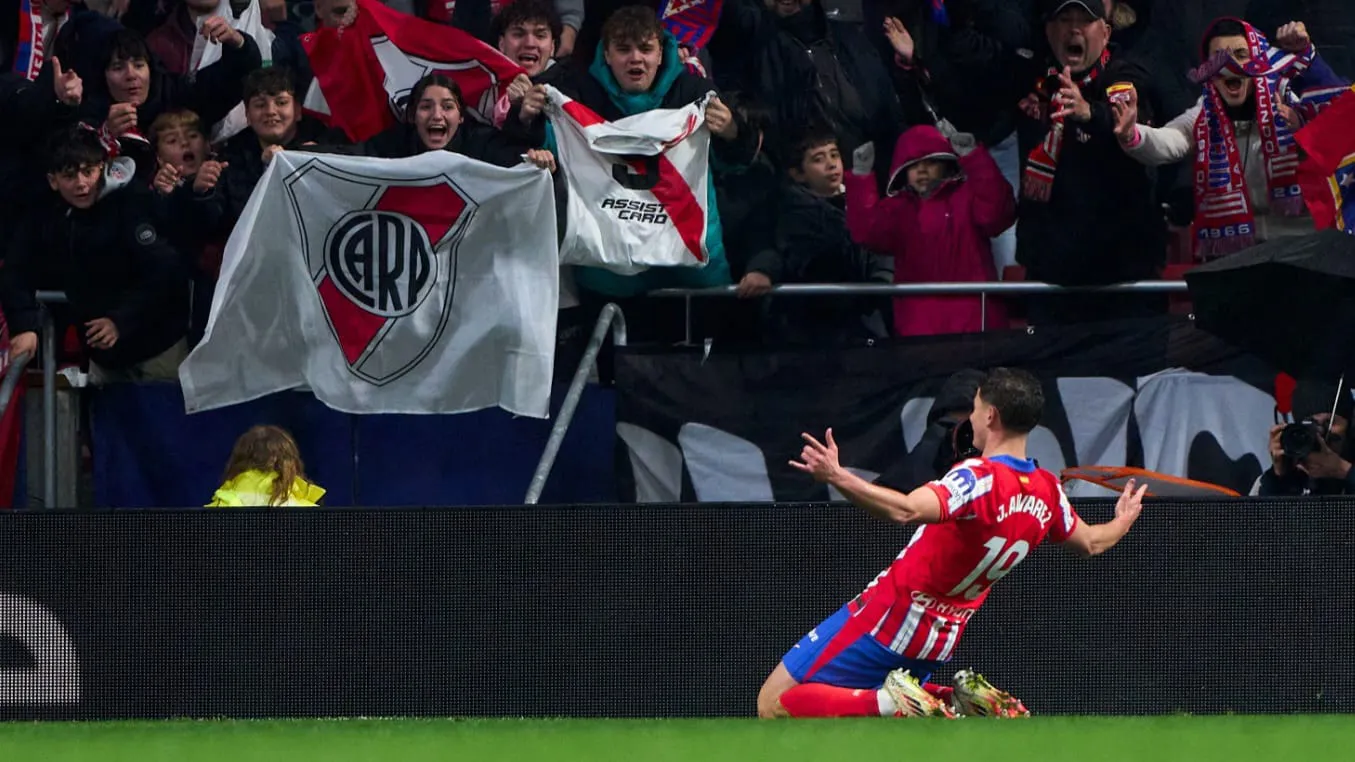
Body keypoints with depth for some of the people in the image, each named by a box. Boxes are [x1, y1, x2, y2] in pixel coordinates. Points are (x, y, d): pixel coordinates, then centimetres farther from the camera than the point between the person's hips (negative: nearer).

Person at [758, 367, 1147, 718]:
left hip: (892, 615, -7)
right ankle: (965, 703, 6)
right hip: (941, 641, 7)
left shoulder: (979, 478, -24)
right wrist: (1123, 521, 43)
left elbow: (907, 510, -42)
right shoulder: (1047, 491, 0)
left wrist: (837, 477, -51)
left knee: (775, 705, -5)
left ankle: (893, 703, -20)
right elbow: (1090, 542, 21)